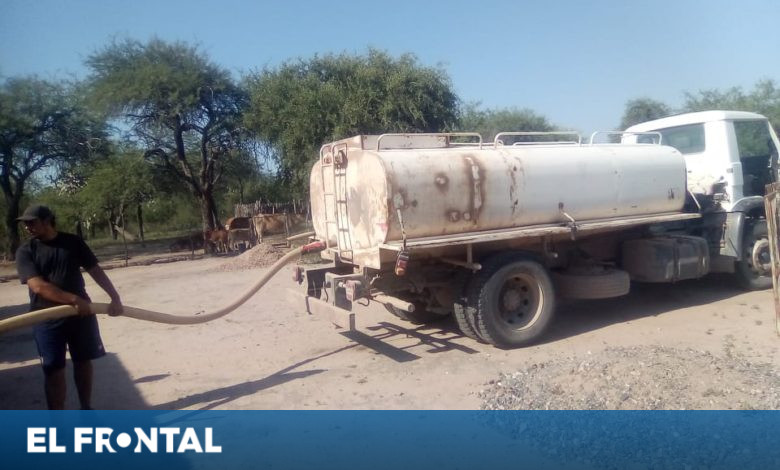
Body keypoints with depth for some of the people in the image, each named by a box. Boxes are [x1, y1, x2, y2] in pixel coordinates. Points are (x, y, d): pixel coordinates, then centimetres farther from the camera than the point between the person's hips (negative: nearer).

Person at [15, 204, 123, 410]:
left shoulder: (73, 242, 1)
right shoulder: (25, 251, -5)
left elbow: (95, 270, 0)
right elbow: (38, 286, -18)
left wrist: (114, 297, -11)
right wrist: (73, 299, -29)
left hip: (81, 312, 2)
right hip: (47, 318, -2)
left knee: (84, 362, 12)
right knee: (54, 370, 1)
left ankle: (86, 409, 29)